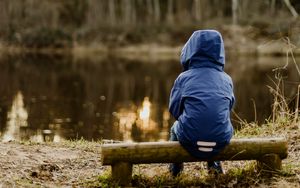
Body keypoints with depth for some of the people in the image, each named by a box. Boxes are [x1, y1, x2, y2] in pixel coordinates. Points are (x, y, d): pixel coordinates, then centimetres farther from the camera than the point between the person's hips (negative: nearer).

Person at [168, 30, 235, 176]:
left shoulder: (184, 78, -2)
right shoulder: (226, 79, 4)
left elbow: (174, 109, 1)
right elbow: (229, 106, 11)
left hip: (190, 139, -2)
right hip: (221, 140, 2)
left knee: (175, 128, 35)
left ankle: (175, 169, 45)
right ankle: (214, 164, 41)